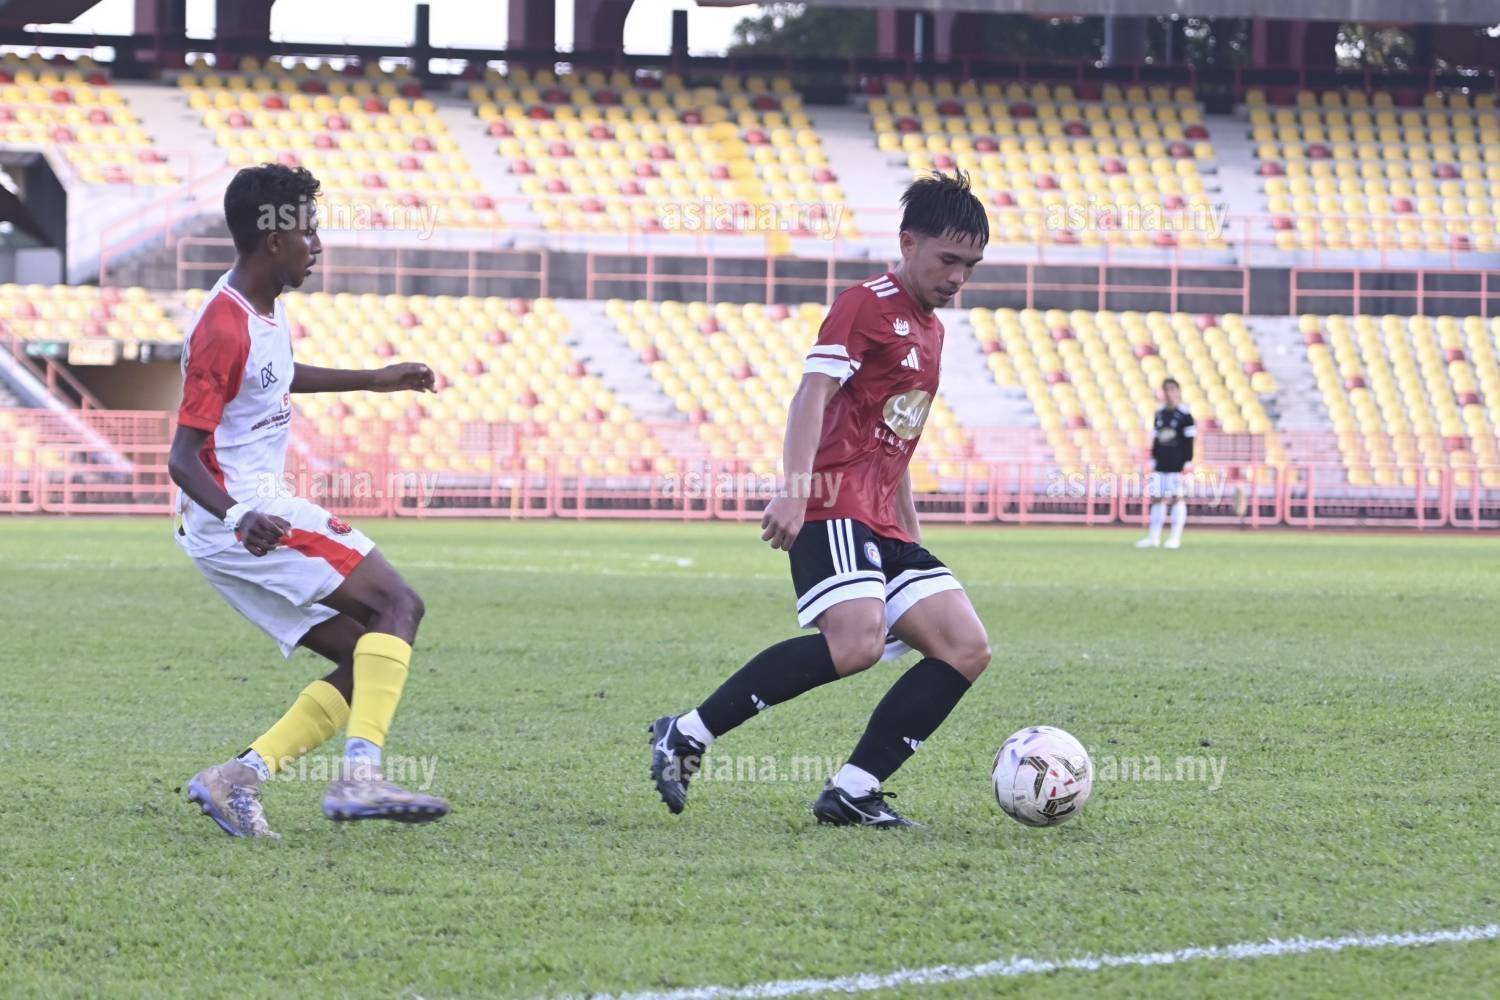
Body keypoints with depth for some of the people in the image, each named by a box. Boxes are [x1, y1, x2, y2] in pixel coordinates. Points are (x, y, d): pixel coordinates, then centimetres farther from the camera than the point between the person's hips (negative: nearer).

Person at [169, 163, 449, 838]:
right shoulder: (224, 329, -19)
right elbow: (183, 458, -22)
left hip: (256, 516, 10)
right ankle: (360, 774, -28)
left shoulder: (265, 307, 11)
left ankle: (240, 776, -1)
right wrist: (239, 516, -39)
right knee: (397, 607, -16)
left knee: (367, 662, 6)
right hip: (238, 520, -10)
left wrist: (371, 381, 37)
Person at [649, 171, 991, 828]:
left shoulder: (929, 327, 23)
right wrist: (795, 490, -29)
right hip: (833, 509, -10)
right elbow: (813, 395, -16)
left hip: (883, 526, 10)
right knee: (857, 643, -30)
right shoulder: (867, 305, -4)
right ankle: (688, 735, -20)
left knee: (966, 649, -4)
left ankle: (853, 792, -7)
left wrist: (910, 529, 31)